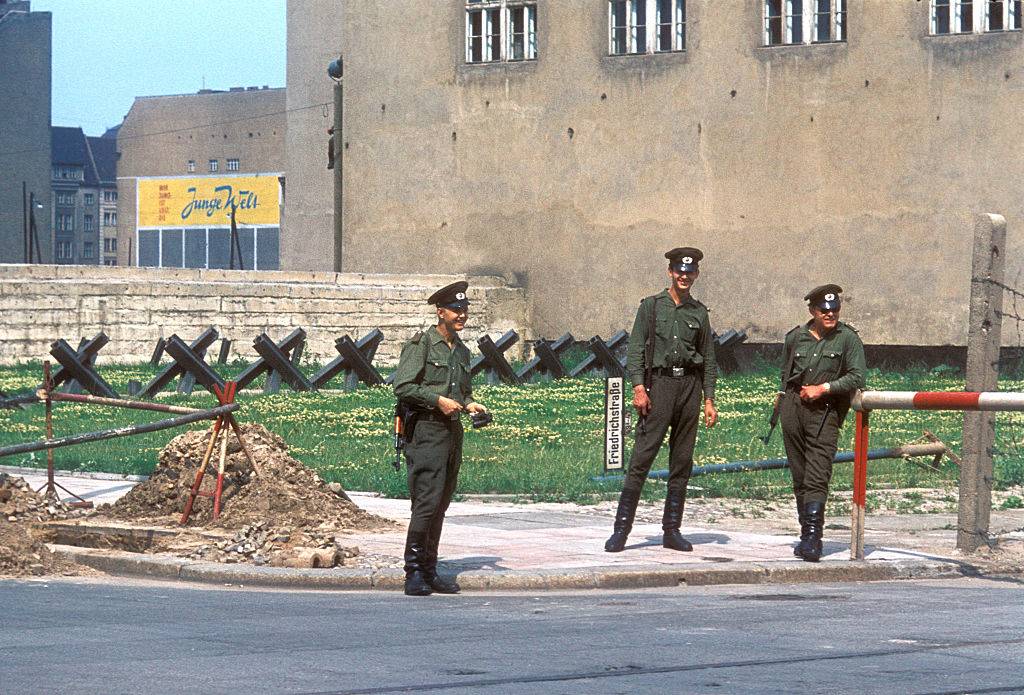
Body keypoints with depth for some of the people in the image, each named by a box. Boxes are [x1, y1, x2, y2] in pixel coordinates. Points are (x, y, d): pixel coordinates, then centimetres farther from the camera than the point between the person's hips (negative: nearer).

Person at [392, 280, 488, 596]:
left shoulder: (462, 351, 18)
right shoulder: (421, 344, -6)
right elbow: (402, 387, -12)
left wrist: (470, 404, 9)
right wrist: (438, 400, -16)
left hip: (453, 431, 8)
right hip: (426, 430, -8)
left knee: (441, 504, 9)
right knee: (427, 501, -14)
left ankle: (429, 570, 13)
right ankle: (414, 572, -10)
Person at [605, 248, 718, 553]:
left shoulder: (699, 312, 13)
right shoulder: (651, 306, 5)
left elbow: (709, 360, 16)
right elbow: (635, 350, 0)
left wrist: (709, 401, 9)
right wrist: (638, 388, -12)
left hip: (691, 385, 4)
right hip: (660, 382, -4)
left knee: (682, 460, 4)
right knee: (642, 456, -10)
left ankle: (672, 531, 9)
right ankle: (621, 530, -11)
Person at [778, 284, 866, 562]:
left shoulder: (848, 338, 0)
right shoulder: (796, 337, 10)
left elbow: (856, 377, -6)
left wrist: (823, 388, -10)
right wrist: (782, 395, 20)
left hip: (825, 412, -4)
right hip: (793, 408, 4)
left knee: (817, 477, -13)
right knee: (799, 475, 6)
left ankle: (812, 538, -19)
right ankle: (807, 534, 14)